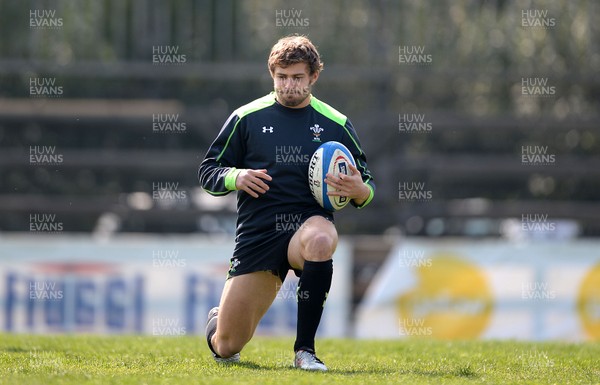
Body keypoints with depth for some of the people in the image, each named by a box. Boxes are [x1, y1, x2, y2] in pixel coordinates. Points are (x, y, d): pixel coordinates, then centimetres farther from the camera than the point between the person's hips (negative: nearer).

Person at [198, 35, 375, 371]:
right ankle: (217, 321, 40)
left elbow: (367, 187, 12)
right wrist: (235, 177, -12)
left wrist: (359, 191, -12)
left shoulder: (336, 124, 6)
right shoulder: (247, 118, 6)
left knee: (320, 239, -42)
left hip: (310, 221, -1)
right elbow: (207, 172, 10)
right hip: (257, 231, 1)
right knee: (226, 347, -3)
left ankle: (305, 349, -27)